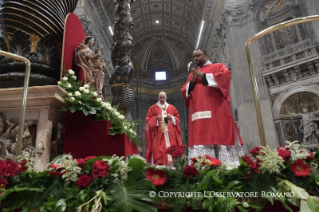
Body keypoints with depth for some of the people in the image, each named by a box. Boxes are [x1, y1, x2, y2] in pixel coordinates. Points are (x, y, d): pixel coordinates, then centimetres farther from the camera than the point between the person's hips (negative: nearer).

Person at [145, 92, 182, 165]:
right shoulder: (153, 108, 8)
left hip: (170, 133, 2)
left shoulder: (171, 107, 14)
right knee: (158, 149, -8)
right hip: (158, 134, -2)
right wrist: (156, 118, -12)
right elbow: (148, 119, 4)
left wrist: (172, 118, -4)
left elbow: (177, 118, 16)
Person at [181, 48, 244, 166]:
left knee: (221, 137, -10)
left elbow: (225, 76, -5)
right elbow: (184, 91, 20)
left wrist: (203, 76, -4)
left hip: (216, 110, -3)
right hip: (199, 112, 4)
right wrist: (192, 81, 1)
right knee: (200, 140, -7)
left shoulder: (218, 66, 17)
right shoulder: (192, 74, 28)